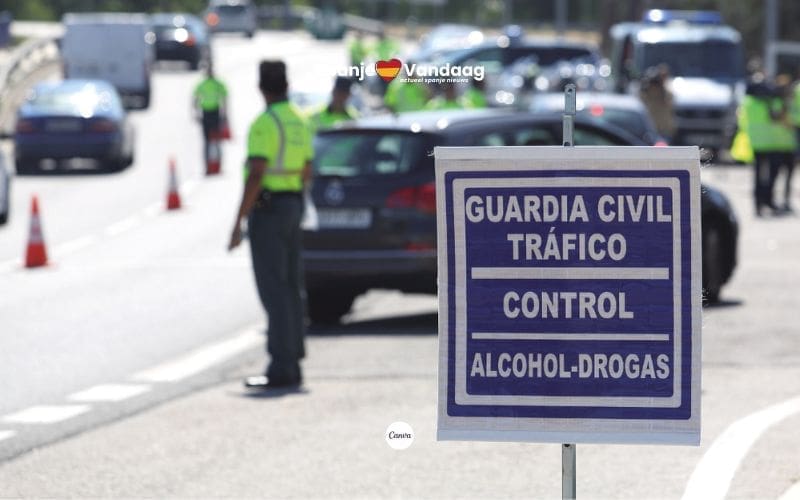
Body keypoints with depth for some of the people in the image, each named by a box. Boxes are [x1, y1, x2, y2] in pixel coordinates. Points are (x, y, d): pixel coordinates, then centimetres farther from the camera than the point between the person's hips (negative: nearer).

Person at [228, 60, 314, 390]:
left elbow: (255, 176, -22)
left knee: (273, 291, -8)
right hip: (293, 207, 9)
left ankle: (281, 368, -11)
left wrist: (238, 223, -20)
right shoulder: (299, 122, 11)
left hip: (266, 210, -9)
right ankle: (292, 365, 12)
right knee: (290, 289, 10)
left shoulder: (264, 124, -17)